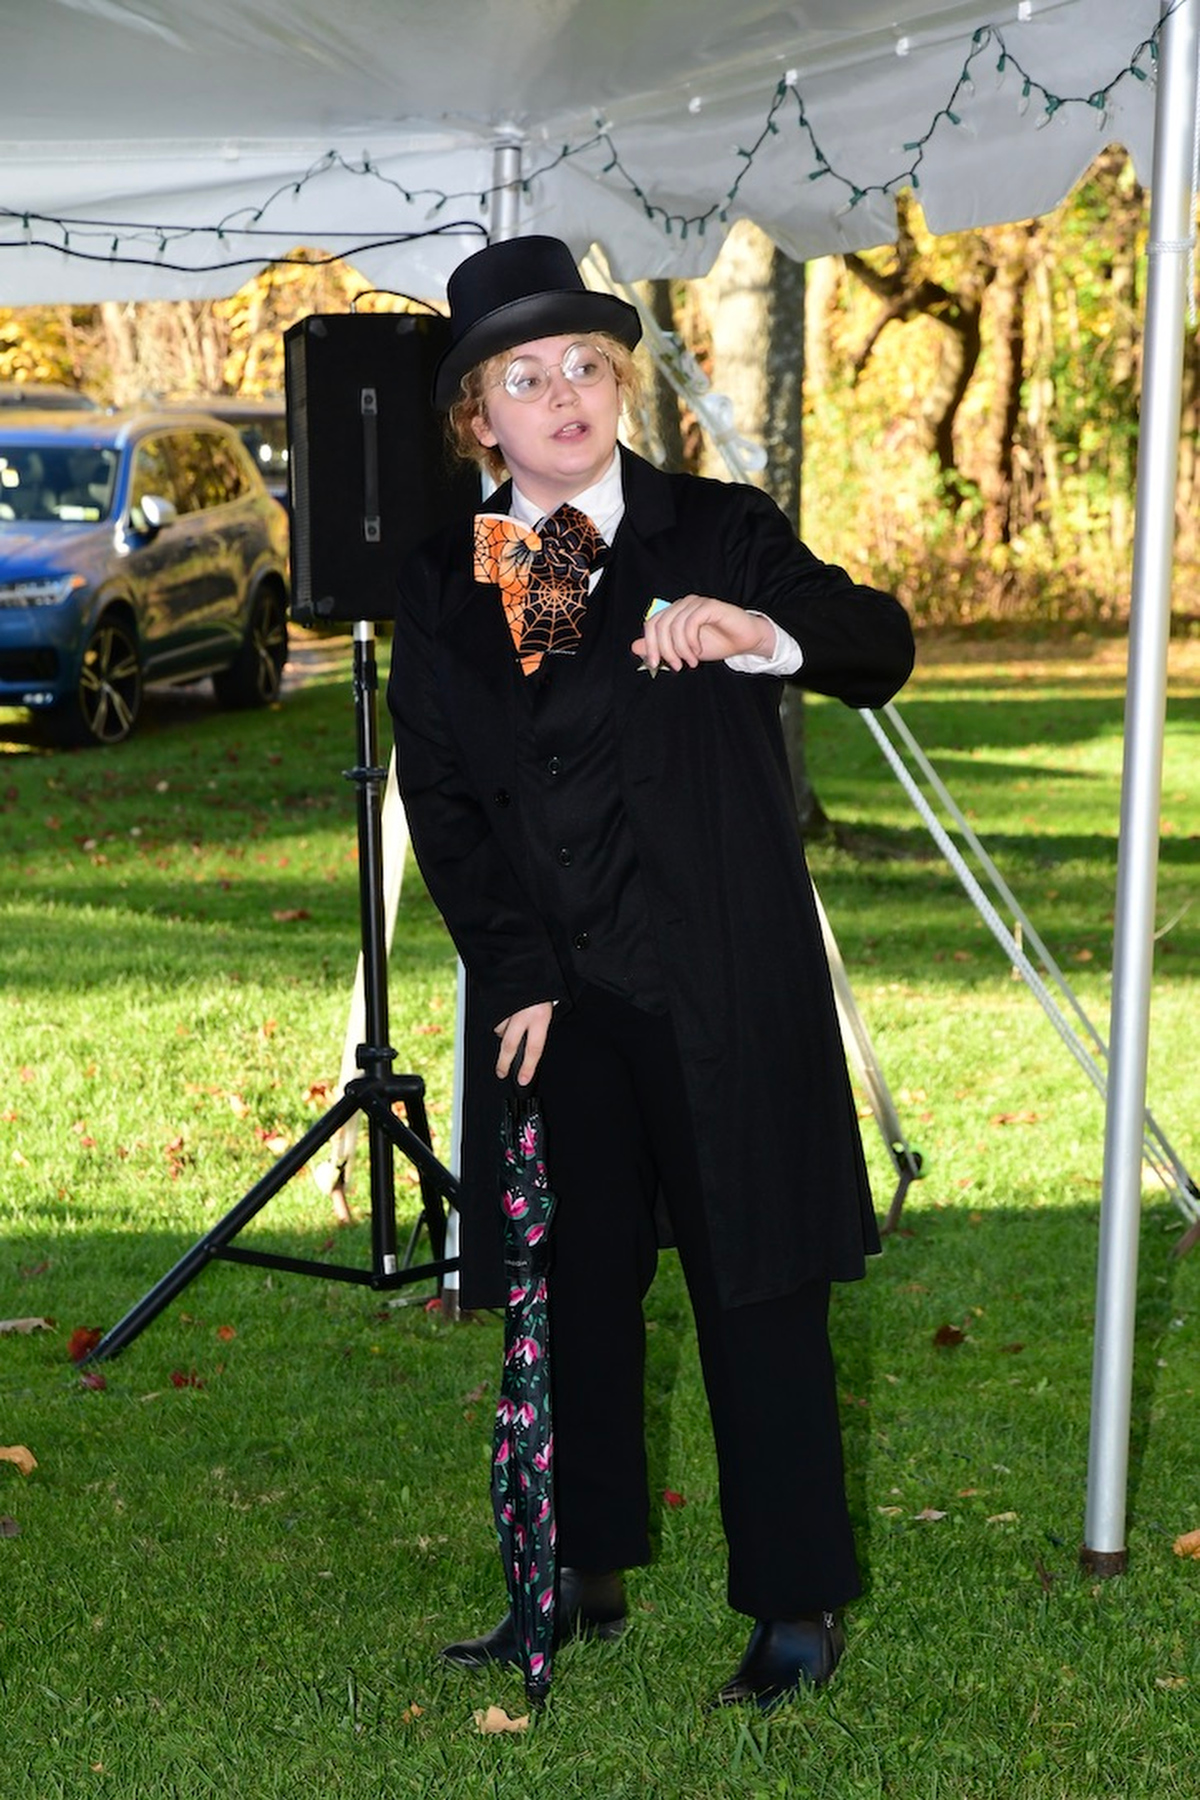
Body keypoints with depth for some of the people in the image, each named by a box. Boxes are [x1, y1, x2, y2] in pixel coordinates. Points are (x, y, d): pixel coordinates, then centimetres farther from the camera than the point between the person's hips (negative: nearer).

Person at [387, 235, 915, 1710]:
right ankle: (585, 1577, 27)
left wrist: (761, 630, -28)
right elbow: (438, 798, 4)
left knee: (756, 1288, 2)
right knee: (575, 1288, 11)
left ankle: (797, 1604, 12)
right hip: (549, 1000, 3)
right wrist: (516, 976, -6)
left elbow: (881, 650, -7)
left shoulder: (720, 535, 1)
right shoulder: (442, 586, 7)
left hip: (725, 995, -3)